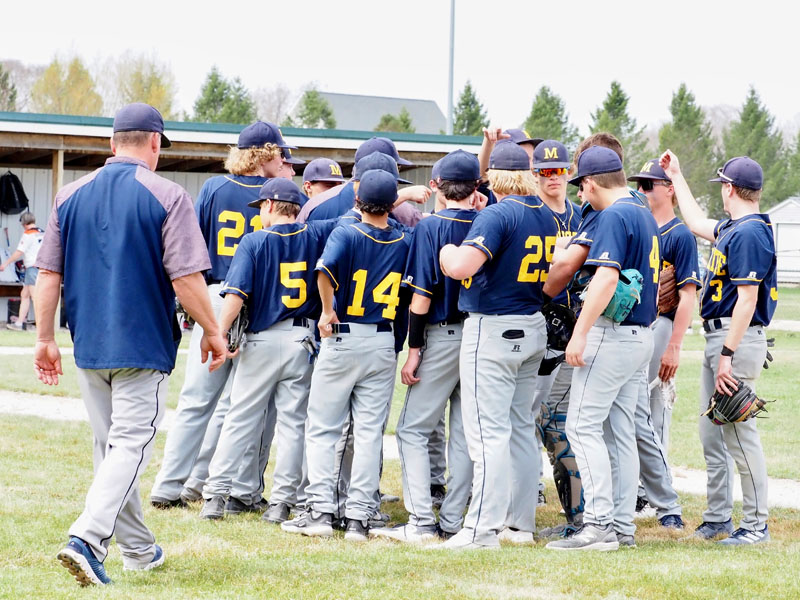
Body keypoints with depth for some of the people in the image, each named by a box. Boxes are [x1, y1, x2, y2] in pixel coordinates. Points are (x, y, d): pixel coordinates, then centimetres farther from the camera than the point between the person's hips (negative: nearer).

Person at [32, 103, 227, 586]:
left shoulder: (71, 195, 6)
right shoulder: (166, 196, -9)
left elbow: (49, 273, 7)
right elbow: (185, 277, -13)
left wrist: (46, 338, 13)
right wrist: (212, 332, -1)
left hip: (88, 345, 5)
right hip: (143, 345, -5)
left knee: (110, 445, 15)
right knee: (131, 443, -4)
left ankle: (139, 549, 24)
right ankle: (87, 538, -22)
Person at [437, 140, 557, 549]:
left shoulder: (496, 215, -16)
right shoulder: (546, 218, 9)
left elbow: (460, 267, -26)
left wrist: (446, 251, -8)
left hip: (492, 330, -8)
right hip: (533, 329, 8)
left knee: (488, 431, -8)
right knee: (520, 427, 14)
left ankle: (484, 528, -11)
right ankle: (520, 523, 17)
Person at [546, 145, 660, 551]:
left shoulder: (614, 216, -13)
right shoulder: (646, 217, 16)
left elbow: (606, 277, -24)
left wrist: (580, 333, -25)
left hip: (611, 334, -9)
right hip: (642, 335, 9)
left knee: (583, 426, -8)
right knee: (620, 432, 11)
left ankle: (599, 525, -14)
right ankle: (622, 524, 12)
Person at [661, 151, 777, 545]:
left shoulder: (749, 234, -17)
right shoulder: (732, 229, 13)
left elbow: (747, 299, -22)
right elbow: (697, 223, 34)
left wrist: (727, 355, -24)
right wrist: (676, 176, 40)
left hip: (738, 341, -11)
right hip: (718, 338, 11)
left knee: (739, 433, -9)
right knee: (711, 435, 14)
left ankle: (756, 524, -5)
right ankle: (718, 518, 21)